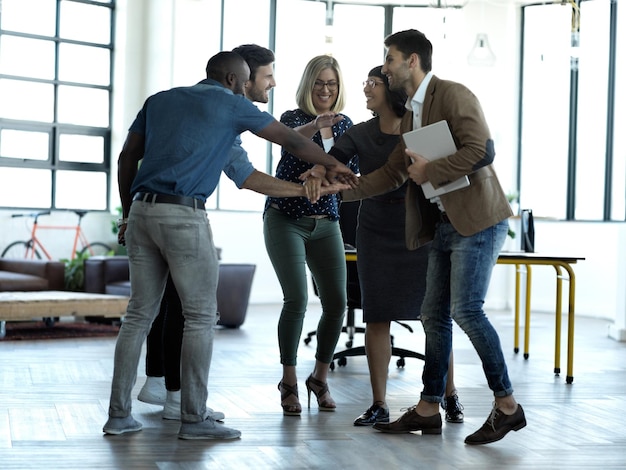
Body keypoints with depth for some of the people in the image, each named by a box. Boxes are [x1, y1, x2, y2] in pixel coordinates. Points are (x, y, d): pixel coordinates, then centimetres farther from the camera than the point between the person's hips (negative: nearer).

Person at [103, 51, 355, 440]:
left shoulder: (159, 100, 20)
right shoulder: (230, 104, 6)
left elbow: (127, 158, 15)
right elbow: (291, 140, 12)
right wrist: (333, 165, 25)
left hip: (142, 210, 6)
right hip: (184, 215, -6)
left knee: (140, 313, 10)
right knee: (201, 316, 1)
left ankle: (119, 414, 10)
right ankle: (194, 418, 1)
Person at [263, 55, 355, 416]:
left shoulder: (344, 125, 8)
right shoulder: (294, 118, -8)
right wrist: (315, 125, -53)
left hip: (325, 223, 5)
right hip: (287, 220, -5)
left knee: (337, 303, -2)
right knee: (297, 299, -15)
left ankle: (320, 378, 17)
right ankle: (289, 382, -1)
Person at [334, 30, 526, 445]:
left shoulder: (454, 96, -10)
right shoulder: (411, 115, 17)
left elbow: (481, 150, -21)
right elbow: (392, 174, 20)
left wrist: (430, 171, -14)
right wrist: (339, 190, 12)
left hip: (477, 220, -9)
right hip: (445, 224, 9)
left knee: (466, 310, -14)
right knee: (435, 315, 9)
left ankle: (507, 406, -3)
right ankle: (428, 410, 16)